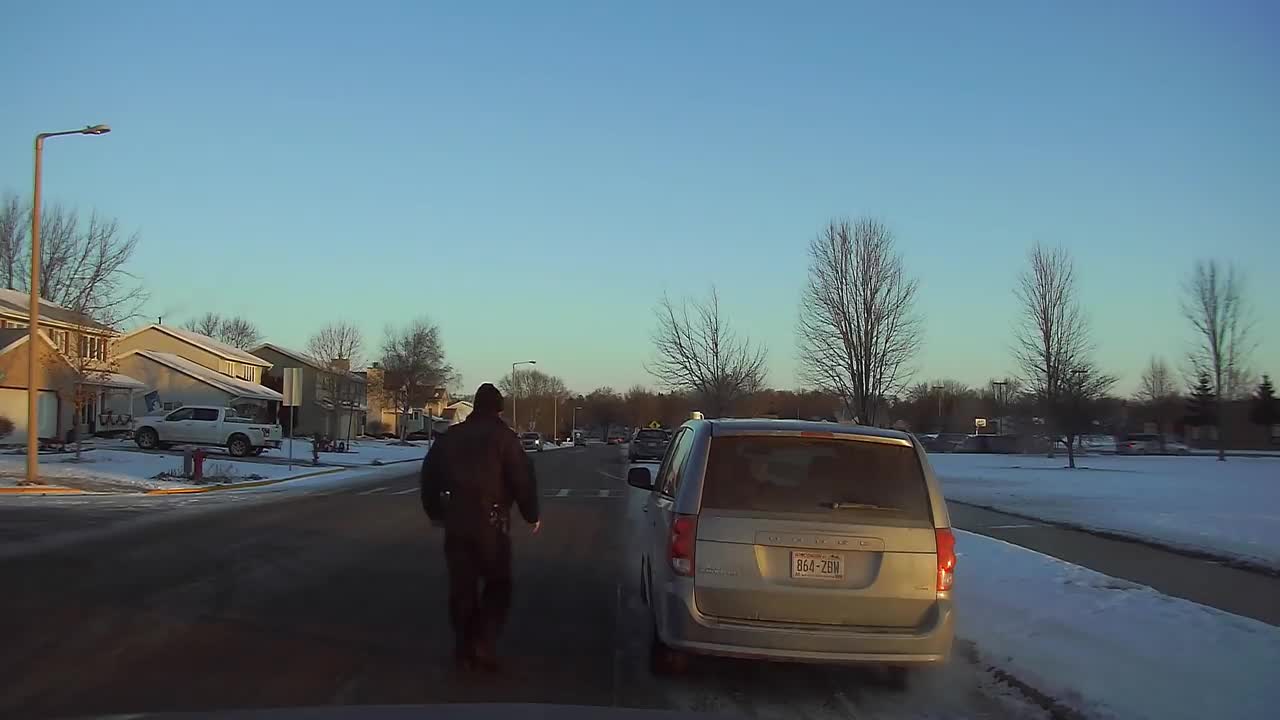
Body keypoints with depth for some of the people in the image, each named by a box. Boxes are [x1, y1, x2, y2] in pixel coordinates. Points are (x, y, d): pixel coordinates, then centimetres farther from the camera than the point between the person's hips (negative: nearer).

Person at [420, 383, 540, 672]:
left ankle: (465, 650, 15)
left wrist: (435, 512, 28)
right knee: (498, 584, 8)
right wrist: (531, 515, 2)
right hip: (491, 521, -4)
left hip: (456, 522, 4)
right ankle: (484, 644, -5)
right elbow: (522, 478, -9)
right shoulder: (502, 435, -4)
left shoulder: (449, 437, 11)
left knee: (462, 587, 12)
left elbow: (429, 475, 17)